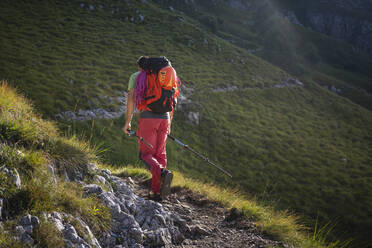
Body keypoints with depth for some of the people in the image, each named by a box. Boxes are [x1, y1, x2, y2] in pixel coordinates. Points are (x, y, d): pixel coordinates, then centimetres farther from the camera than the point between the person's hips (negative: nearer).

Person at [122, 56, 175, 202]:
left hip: (147, 117, -4)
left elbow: (131, 98, -1)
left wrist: (127, 122, 1)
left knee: (146, 154, 1)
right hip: (164, 118, 4)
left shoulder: (136, 76, 11)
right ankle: (157, 192, 8)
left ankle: (163, 173, -30)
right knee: (160, 154, 10)